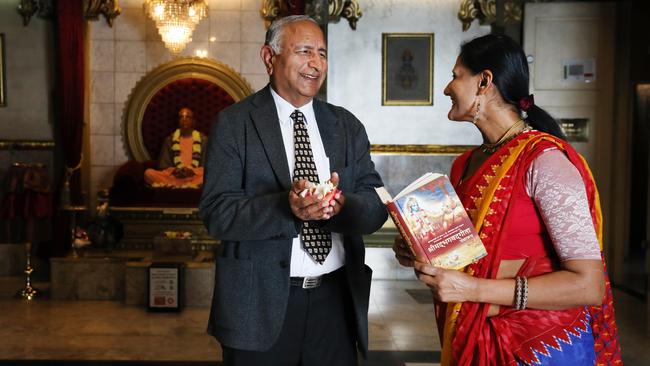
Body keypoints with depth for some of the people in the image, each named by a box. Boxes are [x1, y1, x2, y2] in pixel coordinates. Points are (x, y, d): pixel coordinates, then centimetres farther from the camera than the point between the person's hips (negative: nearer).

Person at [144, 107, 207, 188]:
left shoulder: (203, 139, 13)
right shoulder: (169, 140, 17)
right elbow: (163, 165, 12)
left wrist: (192, 171, -15)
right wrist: (173, 171, -11)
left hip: (194, 176, -2)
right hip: (174, 176, 2)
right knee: (148, 173, -26)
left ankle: (172, 186, -43)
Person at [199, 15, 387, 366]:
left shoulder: (347, 126, 7)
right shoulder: (233, 123, -4)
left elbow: (377, 206, 0)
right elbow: (216, 212, -13)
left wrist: (340, 204, -22)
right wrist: (286, 207, -28)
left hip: (337, 299, 4)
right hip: (261, 300, -3)